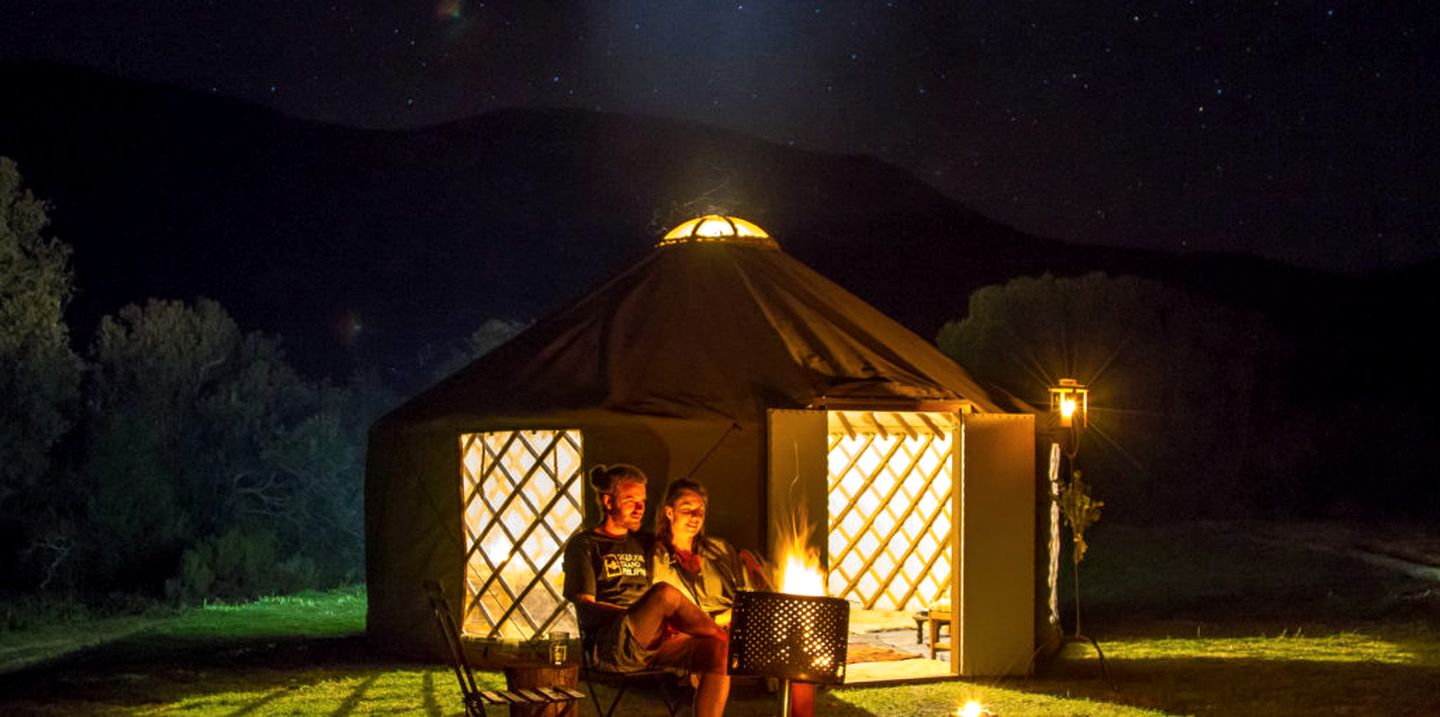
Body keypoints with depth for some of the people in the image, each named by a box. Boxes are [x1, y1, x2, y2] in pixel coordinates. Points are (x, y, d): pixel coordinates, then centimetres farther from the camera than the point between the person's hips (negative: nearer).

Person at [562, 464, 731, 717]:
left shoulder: (644, 544, 27)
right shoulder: (584, 545, 8)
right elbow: (586, 608, -4)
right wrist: (635, 615, -19)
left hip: (655, 644, 6)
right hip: (607, 646, -6)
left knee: (718, 649, -24)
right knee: (665, 592, -33)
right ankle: (722, 634, -12)